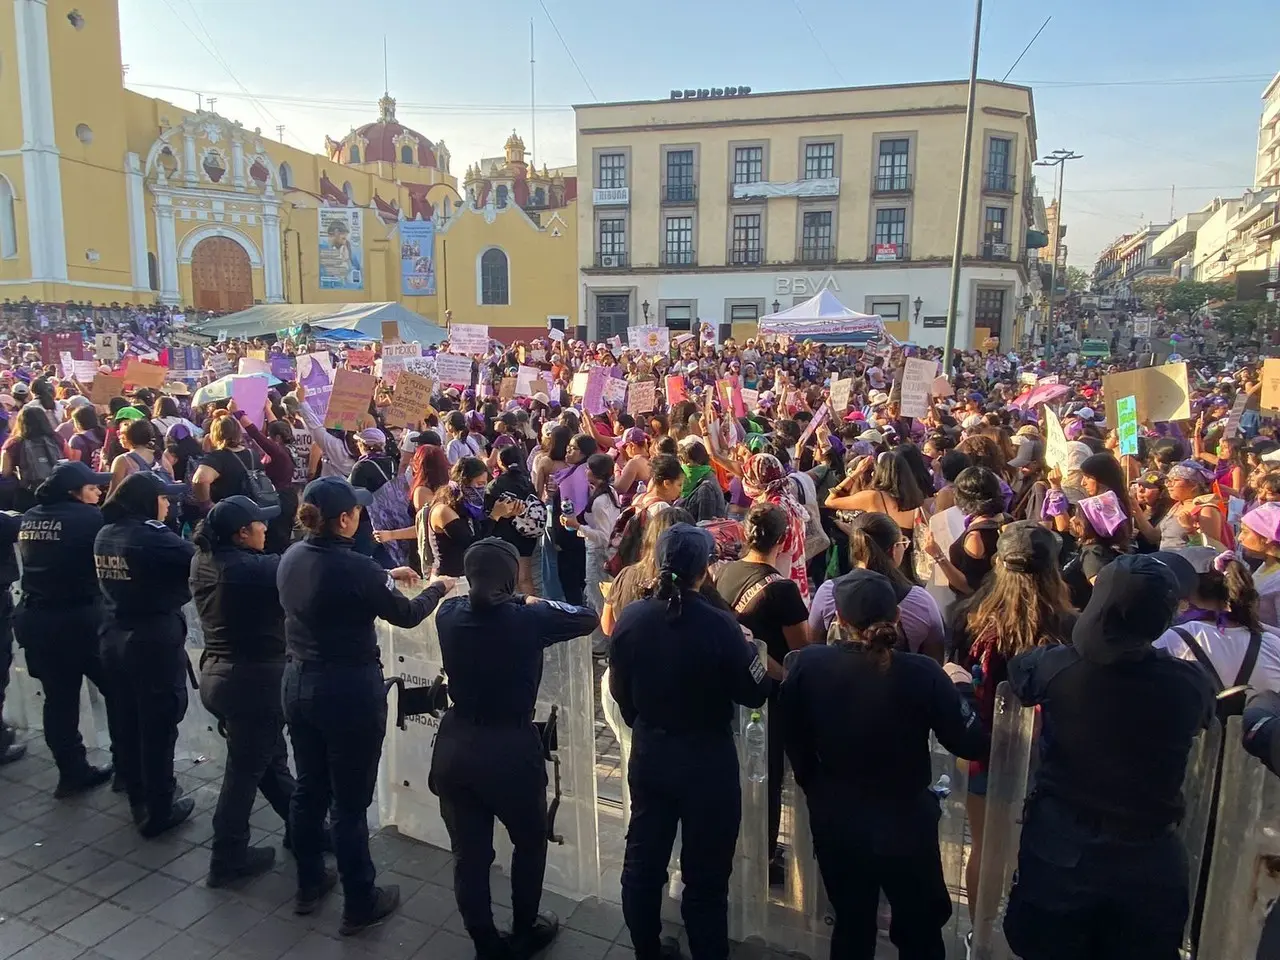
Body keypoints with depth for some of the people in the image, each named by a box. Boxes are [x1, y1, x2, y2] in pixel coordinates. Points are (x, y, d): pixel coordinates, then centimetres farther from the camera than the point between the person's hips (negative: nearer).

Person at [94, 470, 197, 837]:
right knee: (158, 725, 4)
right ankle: (159, 809, 14)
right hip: (155, 641, -8)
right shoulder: (152, 537, -20)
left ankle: (139, 798, 34)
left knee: (127, 722, 18)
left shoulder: (105, 536, 5)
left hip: (114, 638, 8)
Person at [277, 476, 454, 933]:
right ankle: (360, 904, 23)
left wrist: (386, 576, 23)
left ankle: (309, 884, 40)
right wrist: (438, 588, 9)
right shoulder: (353, 566, -23)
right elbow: (406, 616, -9)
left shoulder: (292, 557, -2)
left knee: (309, 788, 22)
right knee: (350, 803, 7)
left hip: (297, 684, 8)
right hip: (348, 691, -7)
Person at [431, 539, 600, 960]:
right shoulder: (528, 619, -18)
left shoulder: (450, 614, -6)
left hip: (455, 746, 4)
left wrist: (505, 602, 15)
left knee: (469, 853, 18)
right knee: (530, 842, 23)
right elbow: (589, 618, -4)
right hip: (510, 750, -3)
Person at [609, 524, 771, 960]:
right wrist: (748, 649, 4)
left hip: (648, 752, 5)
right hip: (707, 757, -4)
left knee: (643, 860, 21)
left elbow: (619, 689, 2)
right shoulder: (719, 625, -24)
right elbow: (754, 693, -12)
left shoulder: (631, 618, -11)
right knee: (706, 872, 12)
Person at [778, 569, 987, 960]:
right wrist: (961, 687, 5)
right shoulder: (922, 673, -23)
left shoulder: (807, 665, -17)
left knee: (851, 928, 24)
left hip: (836, 822, 2)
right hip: (906, 821, -1)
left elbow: (793, 742, -4)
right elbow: (971, 744, -12)